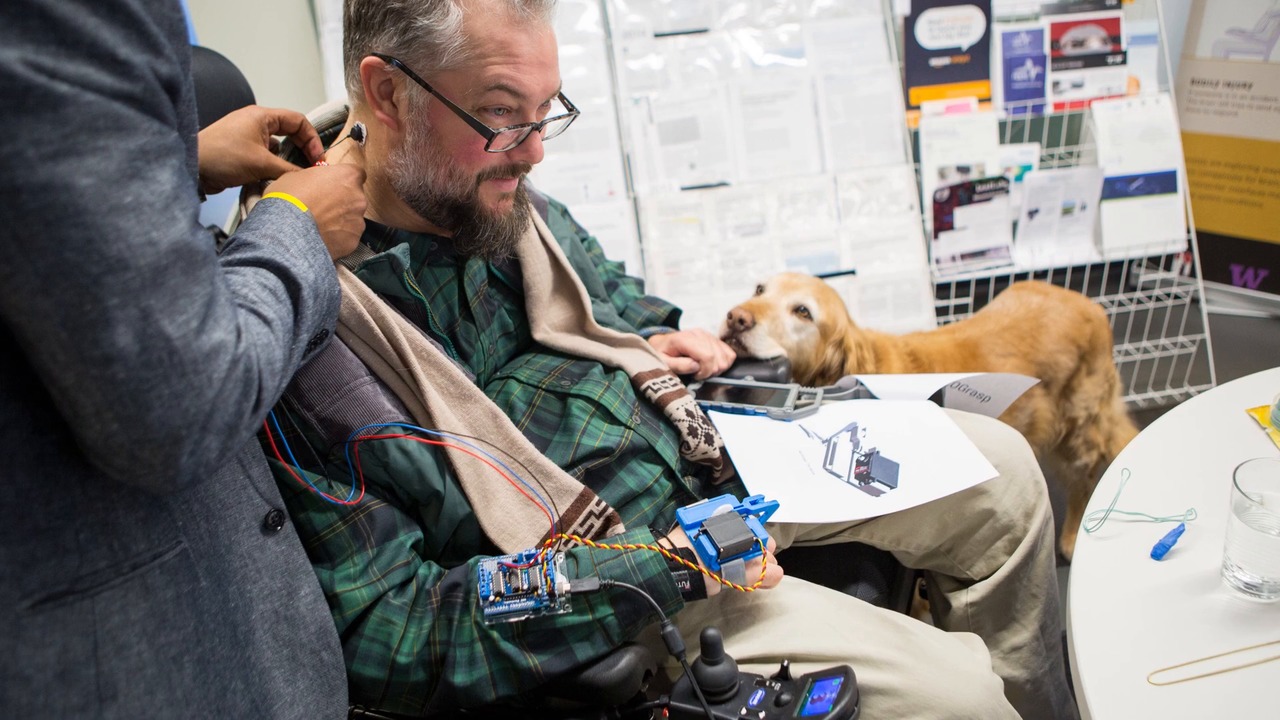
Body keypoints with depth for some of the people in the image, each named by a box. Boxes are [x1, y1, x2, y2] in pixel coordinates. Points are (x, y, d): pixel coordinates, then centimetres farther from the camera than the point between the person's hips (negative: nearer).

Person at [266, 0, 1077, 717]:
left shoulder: (506, 200, 1)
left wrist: (654, 341, -2)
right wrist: (664, 567, -25)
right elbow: (383, 632, -23)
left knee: (1002, 469, 9)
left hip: (697, 450, 8)